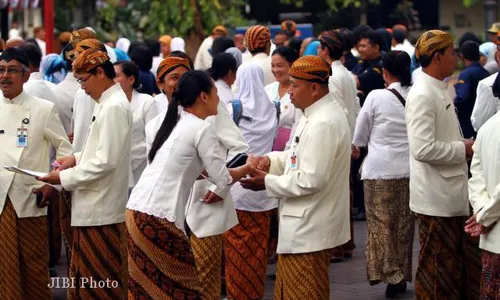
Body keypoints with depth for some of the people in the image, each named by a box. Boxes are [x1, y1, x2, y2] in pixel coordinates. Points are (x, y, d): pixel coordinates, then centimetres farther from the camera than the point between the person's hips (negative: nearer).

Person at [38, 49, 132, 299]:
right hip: (95, 205, 10)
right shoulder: (109, 103, 12)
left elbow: (106, 161, -22)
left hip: (100, 210, -10)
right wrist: (77, 158, 8)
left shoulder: (114, 107, -18)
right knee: (87, 274, 15)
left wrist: (64, 178, -15)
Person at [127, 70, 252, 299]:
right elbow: (223, 178, -4)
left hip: (138, 210, 8)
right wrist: (249, 168, 14)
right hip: (158, 216, -8)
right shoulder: (202, 129, -7)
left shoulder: (175, 123, 19)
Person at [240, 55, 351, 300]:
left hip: (308, 231, -10)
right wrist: (271, 160, 5)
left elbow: (311, 180, -26)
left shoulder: (322, 124, -23)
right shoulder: (318, 115, 11)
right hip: (306, 226, 10)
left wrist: (267, 182, -15)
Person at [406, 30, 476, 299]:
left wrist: (464, 146, 5)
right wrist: (463, 149, -16)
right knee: (436, 269, -1)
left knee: (454, 266, 17)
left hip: (451, 195, 10)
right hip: (435, 197, -10)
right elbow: (422, 148, -26)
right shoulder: (422, 95, -18)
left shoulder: (440, 91, 13)